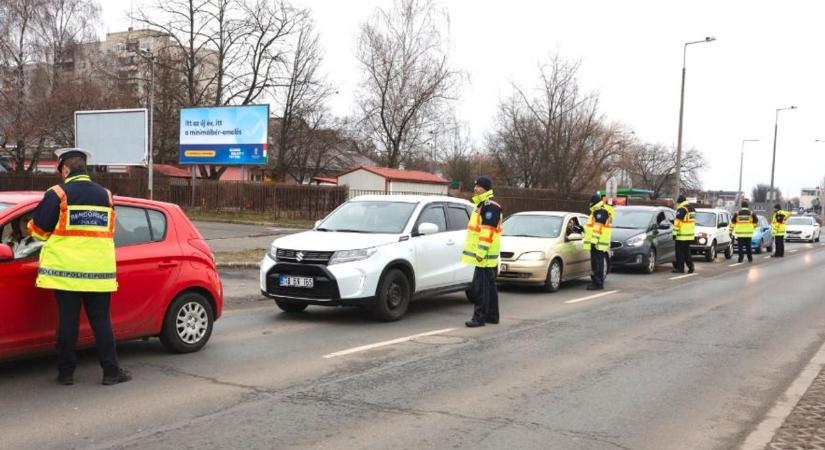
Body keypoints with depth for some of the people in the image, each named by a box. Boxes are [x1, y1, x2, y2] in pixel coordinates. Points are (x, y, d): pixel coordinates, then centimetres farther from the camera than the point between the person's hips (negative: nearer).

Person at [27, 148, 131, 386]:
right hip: (99, 271, 3)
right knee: (101, 321, 8)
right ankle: (111, 371, 8)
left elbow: (39, 229, -5)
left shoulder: (58, 194, -7)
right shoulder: (105, 195, 7)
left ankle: (66, 372, 12)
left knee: (68, 321, 5)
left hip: (66, 270, -3)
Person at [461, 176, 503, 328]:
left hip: (485, 255, -11)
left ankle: (479, 317, -7)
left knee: (480, 287, -9)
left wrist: (481, 252, -25)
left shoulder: (490, 206, -15)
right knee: (490, 286, 15)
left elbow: (488, 232, -22)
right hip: (489, 257, 11)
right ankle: (492, 316, 22)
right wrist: (480, 252, 25)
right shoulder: (481, 205, 19)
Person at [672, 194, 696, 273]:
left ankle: (680, 268, -2)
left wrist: (674, 233, -13)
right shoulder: (692, 209, 15)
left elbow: (677, 222, -16)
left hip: (682, 235, -8)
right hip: (690, 235, 8)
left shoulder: (681, 209, -13)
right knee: (687, 252, 15)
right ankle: (691, 267, 14)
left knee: (680, 252, -3)